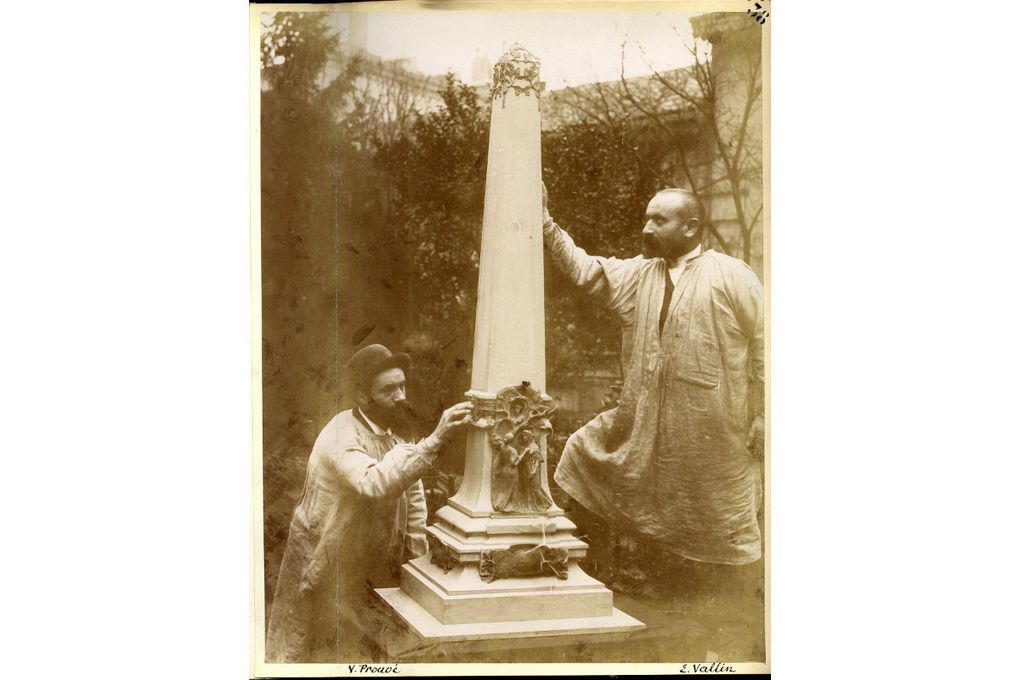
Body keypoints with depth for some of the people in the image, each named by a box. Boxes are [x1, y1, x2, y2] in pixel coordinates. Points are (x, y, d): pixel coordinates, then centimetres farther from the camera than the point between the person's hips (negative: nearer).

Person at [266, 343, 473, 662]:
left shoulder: (391, 435, 3)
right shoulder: (342, 435, -23)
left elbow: (412, 494, 12)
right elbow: (374, 482, -43)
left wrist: (417, 559, 6)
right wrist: (434, 440, -48)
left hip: (371, 570, 7)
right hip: (325, 574, -7)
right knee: (320, 654, 7)